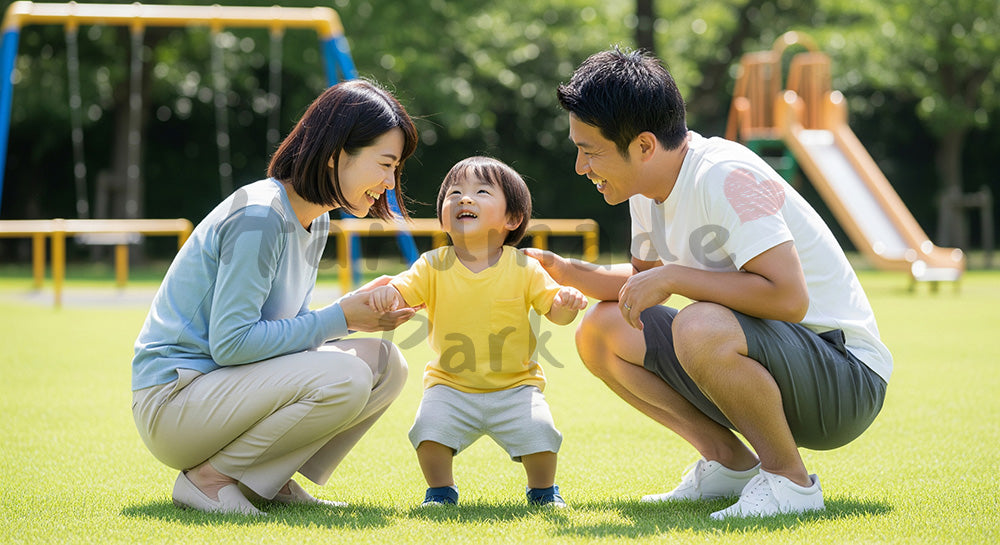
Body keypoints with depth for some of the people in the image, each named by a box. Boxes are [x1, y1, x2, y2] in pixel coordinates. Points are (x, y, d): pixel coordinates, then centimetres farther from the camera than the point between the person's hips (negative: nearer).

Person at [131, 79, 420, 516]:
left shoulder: (316, 222, 10)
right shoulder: (257, 215, -20)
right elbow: (230, 342, -24)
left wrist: (360, 308, -4)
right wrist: (339, 319, -19)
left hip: (228, 389, 9)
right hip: (172, 402, -9)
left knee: (386, 364, -2)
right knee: (343, 377, -27)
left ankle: (270, 480, 4)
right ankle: (209, 477, -12)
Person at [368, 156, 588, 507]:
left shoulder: (523, 268, -3)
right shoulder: (434, 266, -3)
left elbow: (554, 311, -3)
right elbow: (402, 294, -11)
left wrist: (566, 303, -26)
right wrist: (386, 293, -34)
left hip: (515, 385, 0)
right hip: (451, 386, 0)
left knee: (538, 431, -19)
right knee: (430, 426, -22)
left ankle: (543, 490, 11)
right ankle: (441, 490, 5)